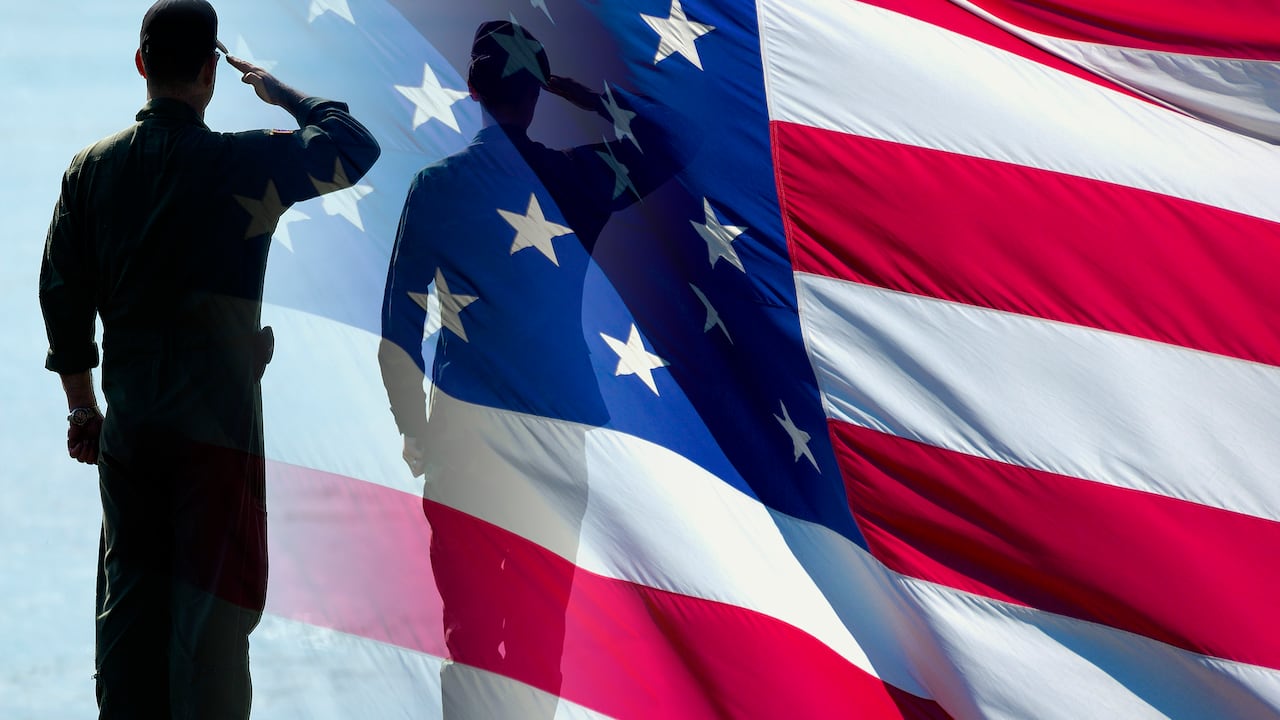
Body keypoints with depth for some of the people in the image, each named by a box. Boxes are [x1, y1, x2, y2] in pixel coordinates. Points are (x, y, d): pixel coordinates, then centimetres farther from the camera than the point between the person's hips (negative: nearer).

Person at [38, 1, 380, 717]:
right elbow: (356, 146, 4)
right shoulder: (248, 162, -10)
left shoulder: (93, 167, 3)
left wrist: (81, 403, 18)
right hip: (219, 418, -4)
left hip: (128, 422, 4)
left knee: (130, 598, 13)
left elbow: (62, 292, 8)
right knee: (214, 605, -1)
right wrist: (280, 91, 16)